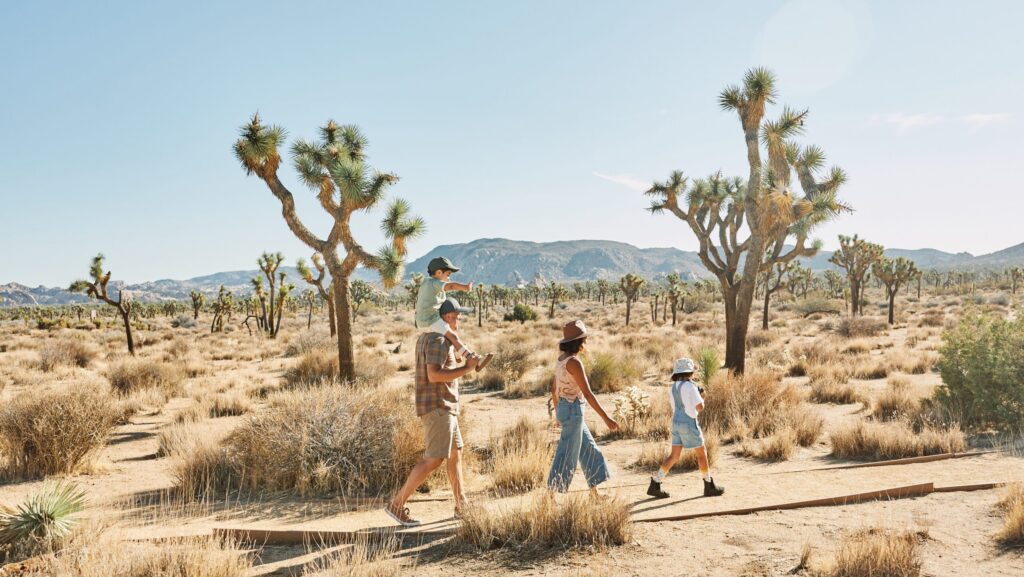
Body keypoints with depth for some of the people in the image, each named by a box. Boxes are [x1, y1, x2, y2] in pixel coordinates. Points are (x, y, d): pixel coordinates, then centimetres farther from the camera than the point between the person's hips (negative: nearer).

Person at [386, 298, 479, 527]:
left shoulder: (426, 337, 15)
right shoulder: (438, 340, -17)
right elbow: (433, 375, -26)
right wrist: (466, 368, -20)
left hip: (443, 408, 11)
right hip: (438, 407, -11)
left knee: (455, 454, 15)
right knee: (433, 460, -9)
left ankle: (462, 506, 22)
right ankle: (397, 504, -4)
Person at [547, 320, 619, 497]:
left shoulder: (562, 359, 9)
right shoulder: (574, 362, -20)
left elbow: (554, 389, 18)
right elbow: (587, 394, -23)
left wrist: (559, 413, 29)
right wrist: (606, 418, -20)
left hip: (565, 410, 9)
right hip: (573, 411, -9)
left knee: (589, 451, 16)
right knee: (567, 456, -1)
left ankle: (594, 493, 24)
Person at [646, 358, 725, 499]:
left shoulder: (672, 388, 12)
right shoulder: (690, 386, -13)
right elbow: (700, 407, -16)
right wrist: (700, 398, 7)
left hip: (676, 423, 7)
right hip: (689, 424, -7)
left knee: (674, 456, 8)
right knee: (701, 454, 8)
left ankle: (655, 485, 3)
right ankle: (710, 486, 18)